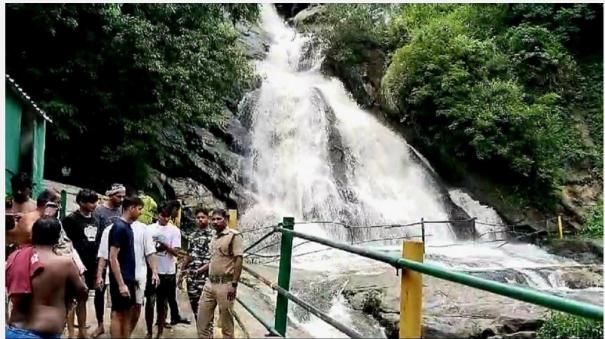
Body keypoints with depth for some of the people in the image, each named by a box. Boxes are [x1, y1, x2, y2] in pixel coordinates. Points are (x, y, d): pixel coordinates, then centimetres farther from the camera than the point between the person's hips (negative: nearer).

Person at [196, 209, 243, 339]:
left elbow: (238, 260, -15)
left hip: (225, 284, -8)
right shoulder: (214, 238, 14)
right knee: (202, 318, 11)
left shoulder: (234, 235, -10)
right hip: (210, 283, 8)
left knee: (226, 321, 4)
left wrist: (234, 284, -18)